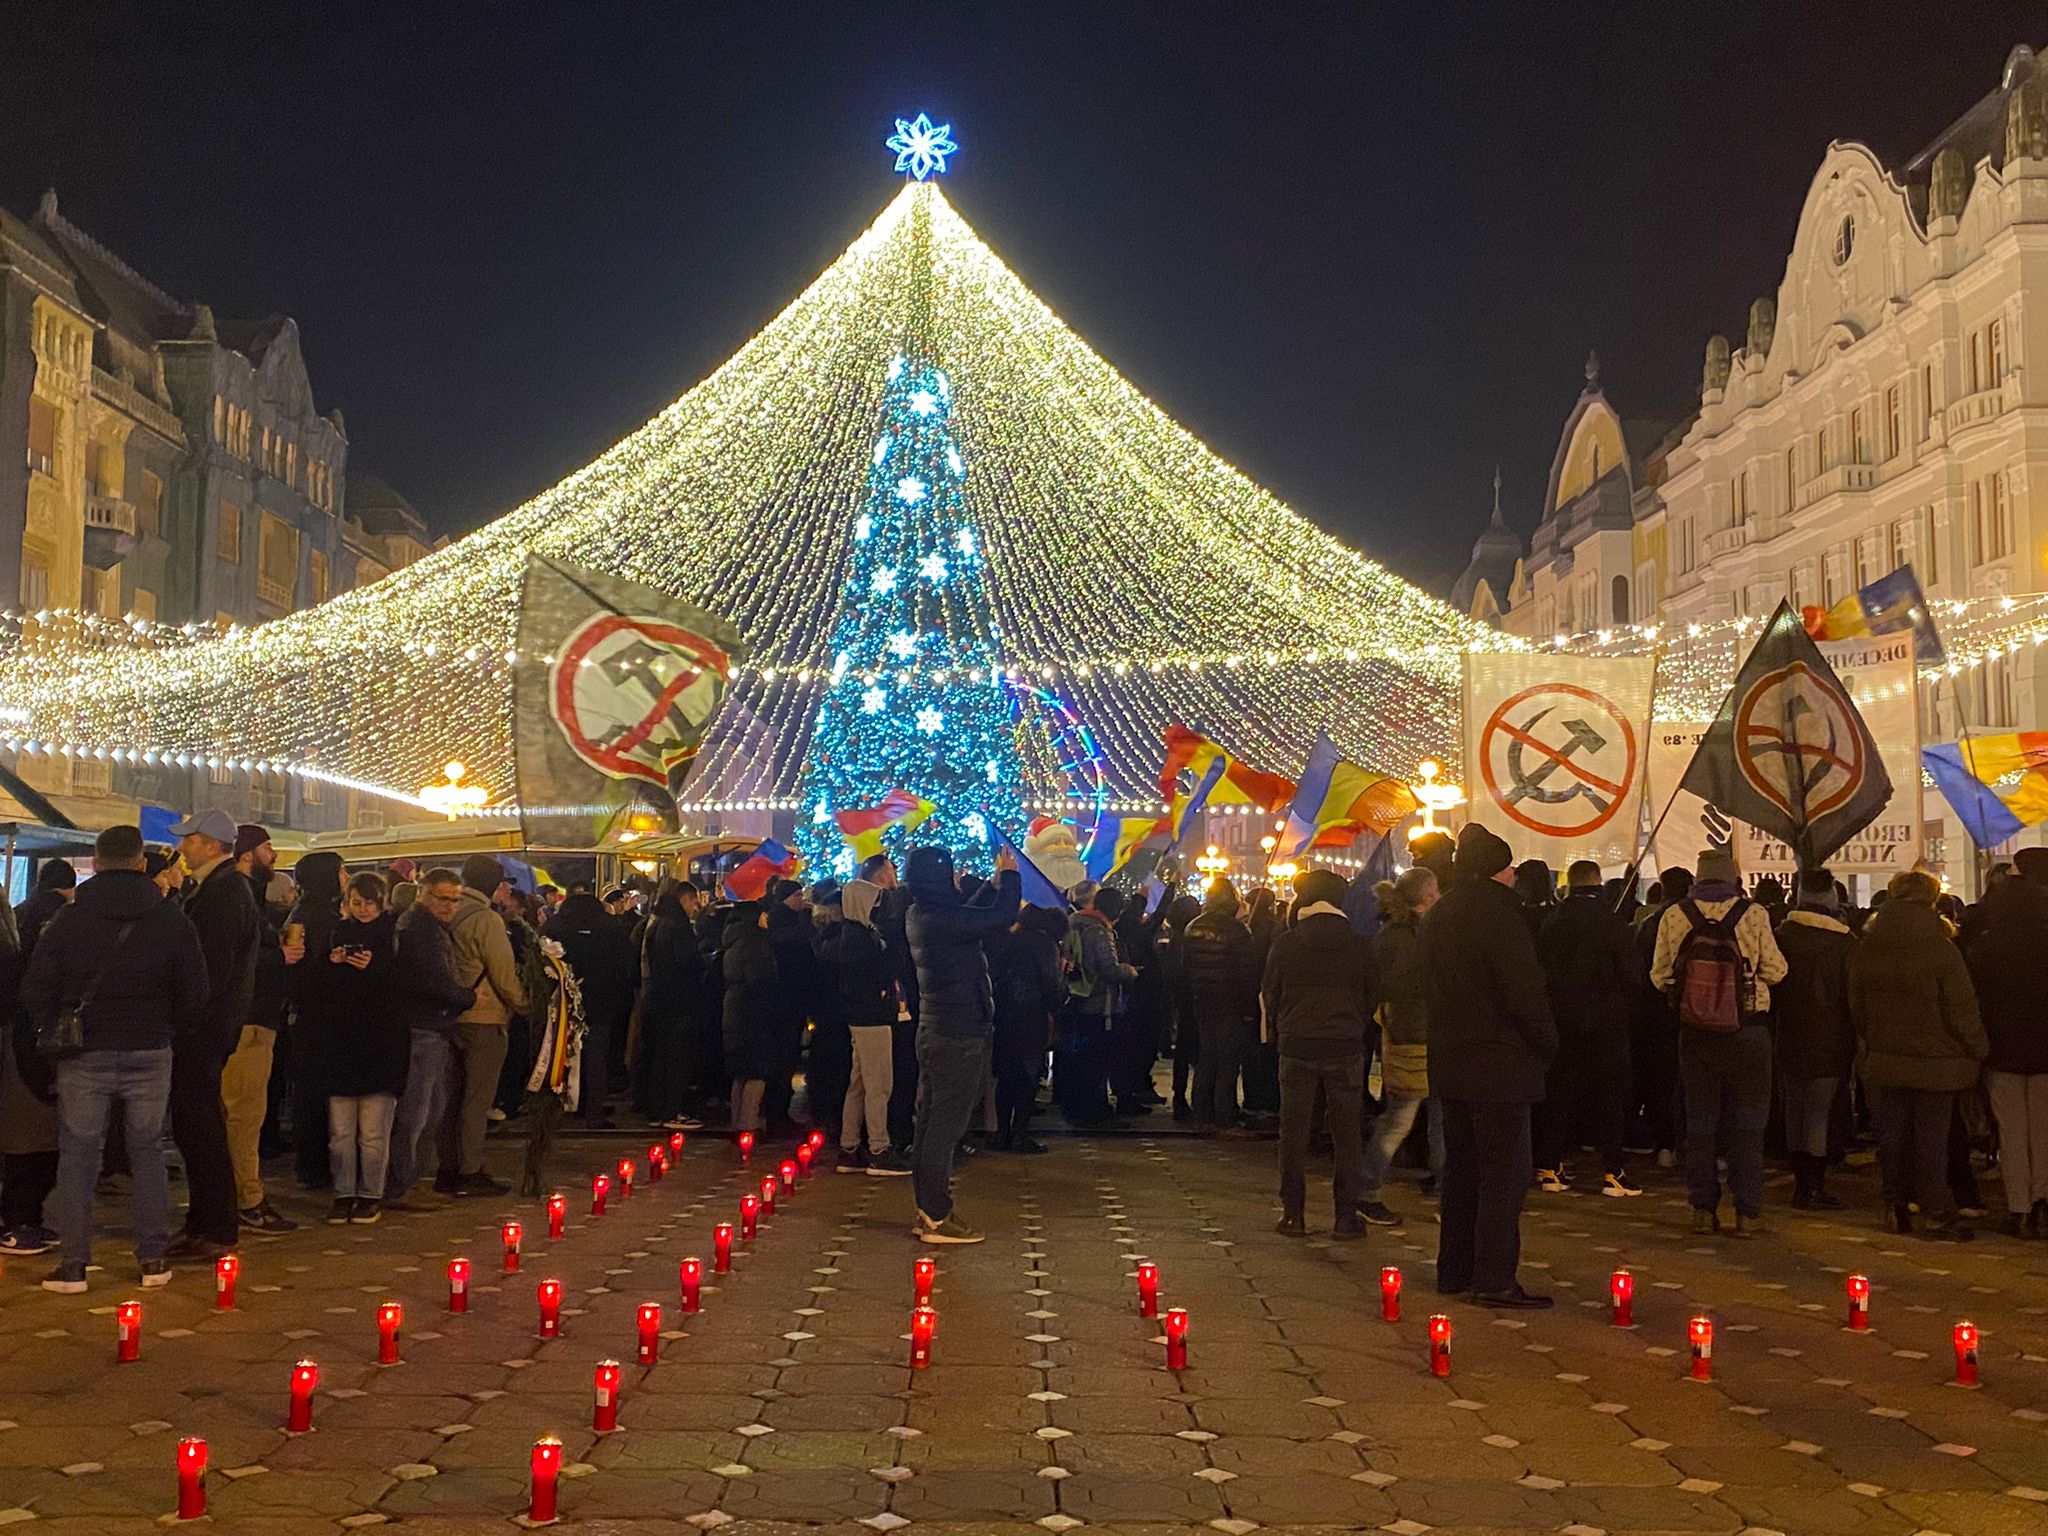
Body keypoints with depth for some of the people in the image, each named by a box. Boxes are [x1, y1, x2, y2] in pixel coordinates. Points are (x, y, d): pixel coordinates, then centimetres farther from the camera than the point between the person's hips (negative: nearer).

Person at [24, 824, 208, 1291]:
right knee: (146, 1152, 11)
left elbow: (36, 994, -2)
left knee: (77, 1155, 6)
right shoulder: (172, 920, -1)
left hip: (85, 1056, -1)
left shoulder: (68, 920, -3)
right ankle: (153, 1258, 12)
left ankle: (73, 1265, 5)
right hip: (150, 1052, 1)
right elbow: (194, 996, 1)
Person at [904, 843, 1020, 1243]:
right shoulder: (941, 919, -21)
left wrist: (997, 880, 23)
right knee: (945, 1125, -5)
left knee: (932, 1121, 14)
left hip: (936, 1031, 10)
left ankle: (929, 1209, 23)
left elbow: (972, 915, 25)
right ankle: (937, 1219, -1)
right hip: (959, 1034, -10)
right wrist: (1009, 876, -5)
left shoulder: (920, 916, 9)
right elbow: (1000, 917, -22)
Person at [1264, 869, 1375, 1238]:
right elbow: (1373, 995, 7)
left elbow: (1269, 995, 5)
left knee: (1293, 1130, 8)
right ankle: (1346, 1215, 6)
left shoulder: (1284, 945, -3)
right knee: (1347, 1133, 6)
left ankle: (1293, 1213, 9)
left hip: (1296, 1047, 0)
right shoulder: (1360, 946, -2)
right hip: (1346, 1048, 0)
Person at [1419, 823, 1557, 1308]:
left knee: (1461, 1168, 15)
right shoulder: (1499, 913, -16)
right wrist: (1546, 1041, -5)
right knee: (1504, 1172, -3)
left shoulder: (1438, 916, 11)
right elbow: (1523, 990, -18)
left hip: (1450, 1061, 8)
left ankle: (1454, 1269, 21)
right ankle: (1494, 1279, -3)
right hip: (1499, 1062, -8)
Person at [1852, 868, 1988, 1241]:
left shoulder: (1866, 948, 0)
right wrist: (1978, 1050, 1)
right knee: (1932, 1137, 2)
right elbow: (1962, 1011, -11)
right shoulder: (1940, 949, -14)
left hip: (1884, 1059, 4)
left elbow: (1856, 1006, 9)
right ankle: (1936, 1214, 7)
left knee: (1891, 1135, 11)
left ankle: (1896, 1208, 18)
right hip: (1934, 1059, -4)